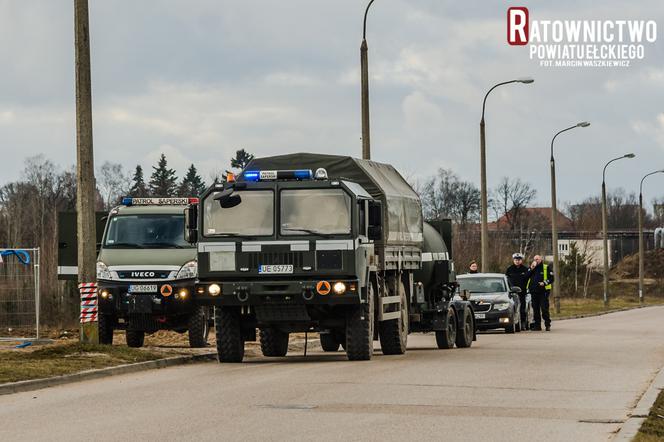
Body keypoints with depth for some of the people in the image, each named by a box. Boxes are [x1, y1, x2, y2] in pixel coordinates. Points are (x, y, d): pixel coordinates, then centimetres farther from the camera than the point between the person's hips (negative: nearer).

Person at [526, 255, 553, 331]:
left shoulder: (547, 268, 5)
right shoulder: (532, 268, 18)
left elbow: (551, 278, -1)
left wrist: (544, 283, -15)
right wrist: (531, 269, -5)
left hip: (543, 291, -5)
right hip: (534, 292, 5)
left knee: (544, 308, -9)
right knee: (535, 309, 5)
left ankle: (547, 325, -4)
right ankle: (537, 325, 10)